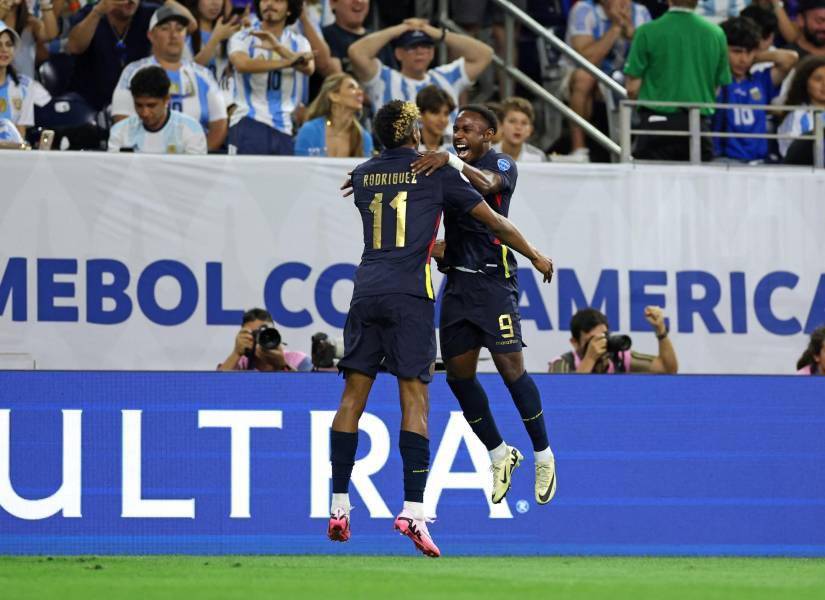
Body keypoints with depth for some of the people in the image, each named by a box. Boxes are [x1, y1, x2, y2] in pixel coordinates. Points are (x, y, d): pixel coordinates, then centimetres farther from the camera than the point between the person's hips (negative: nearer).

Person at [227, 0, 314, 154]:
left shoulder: (299, 42, 13)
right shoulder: (242, 38, 5)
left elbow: (308, 68, -10)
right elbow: (242, 64, -17)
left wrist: (279, 48, -27)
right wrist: (287, 62, -25)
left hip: (287, 127, 3)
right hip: (249, 123, -3)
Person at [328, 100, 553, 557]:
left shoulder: (363, 176, 15)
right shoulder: (436, 172, 4)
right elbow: (493, 222, 10)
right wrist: (536, 257, 23)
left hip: (367, 291, 4)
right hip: (410, 294, -4)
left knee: (353, 393, 6)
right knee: (414, 396, -5)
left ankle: (339, 506, 5)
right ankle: (412, 509, -15)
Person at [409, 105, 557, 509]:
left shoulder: (502, 164, -3)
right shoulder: (447, 170, 16)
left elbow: (486, 184, -25)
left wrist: (452, 160, -40)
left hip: (493, 279, -7)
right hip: (457, 279, 7)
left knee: (510, 366, -11)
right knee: (458, 374, 4)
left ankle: (543, 455, 2)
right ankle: (500, 455, 19)